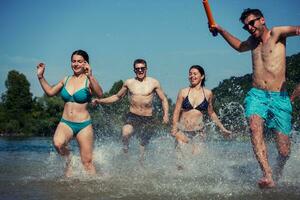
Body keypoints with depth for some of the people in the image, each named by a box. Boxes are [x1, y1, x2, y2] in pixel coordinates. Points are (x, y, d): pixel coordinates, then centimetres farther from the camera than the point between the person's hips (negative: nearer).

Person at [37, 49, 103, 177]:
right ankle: (68, 159, 0)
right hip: (65, 123, 3)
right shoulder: (66, 80, 10)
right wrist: (40, 77, 12)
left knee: (87, 162, -1)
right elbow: (50, 92, 23)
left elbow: (99, 94, -27)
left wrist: (90, 77, -40)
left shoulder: (88, 81, -6)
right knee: (58, 143, -29)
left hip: (84, 125, -3)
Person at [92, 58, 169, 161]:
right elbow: (117, 96, 19)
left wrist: (166, 114, -7)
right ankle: (125, 149, -4)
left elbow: (163, 100, 9)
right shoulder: (129, 83, 6)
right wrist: (100, 101, 9)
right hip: (133, 116, 0)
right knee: (125, 133, -31)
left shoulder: (153, 82, 2)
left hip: (147, 118, 0)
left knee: (143, 145, 6)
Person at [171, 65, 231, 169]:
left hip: (198, 132, 1)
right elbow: (176, 112, 3)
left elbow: (211, 113, 19)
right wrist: (174, 129, -10)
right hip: (182, 130, -1)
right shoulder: (183, 92, 3)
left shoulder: (208, 93, 6)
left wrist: (222, 128, 21)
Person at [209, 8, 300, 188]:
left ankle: (277, 175, 26)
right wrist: (221, 30, 36)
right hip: (257, 95, 4)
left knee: (284, 150, -4)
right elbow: (239, 46, 43)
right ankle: (268, 176, -37)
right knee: (255, 128, -29)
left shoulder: (276, 33, 2)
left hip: (279, 98, -4)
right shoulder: (253, 42, 19)